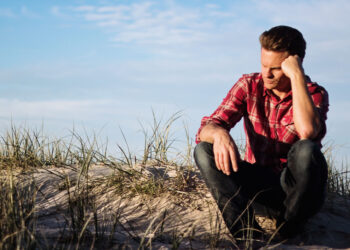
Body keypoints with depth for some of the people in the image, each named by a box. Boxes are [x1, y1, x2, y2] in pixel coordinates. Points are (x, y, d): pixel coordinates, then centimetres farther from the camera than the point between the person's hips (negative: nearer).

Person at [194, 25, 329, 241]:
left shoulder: (314, 94, -8)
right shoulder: (249, 86, 0)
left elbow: (308, 131, -33)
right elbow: (206, 128, -10)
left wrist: (297, 76, -27)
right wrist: (219, 133, -35)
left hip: (296, 185, -3)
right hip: (258, 182, 3)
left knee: (307, 150, -35)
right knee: (204, 151, -19)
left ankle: (288, 234, -16)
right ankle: (248, 232, -30)